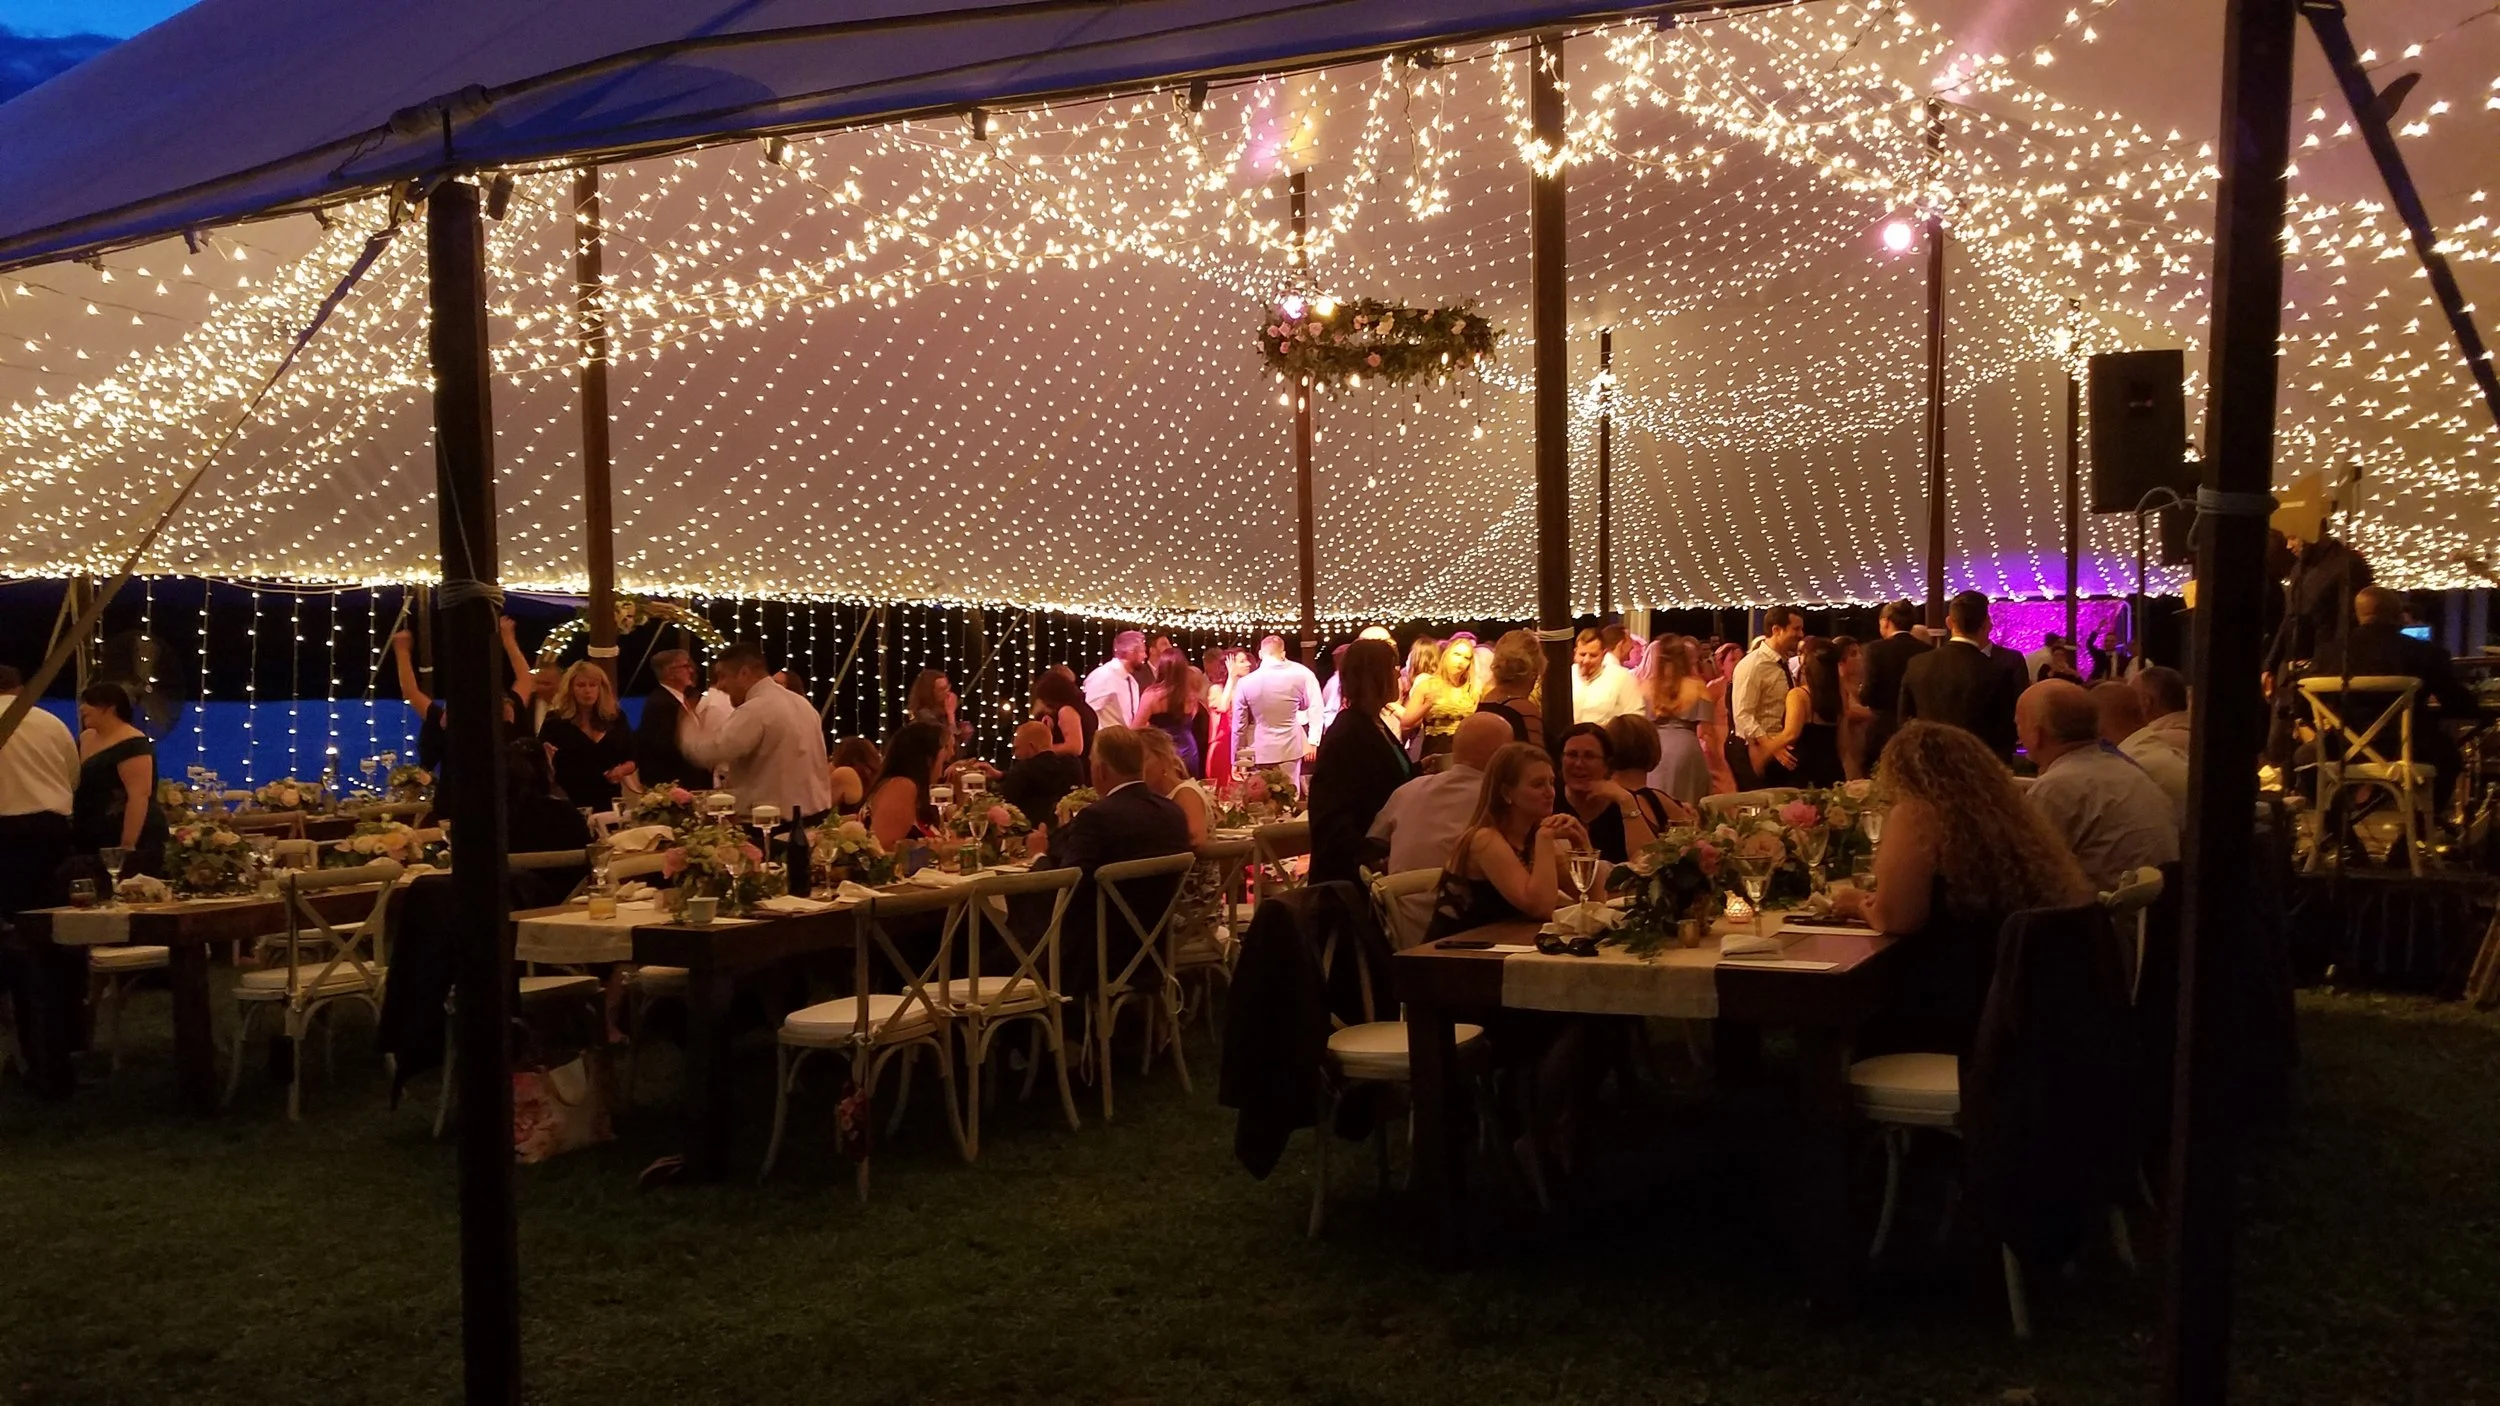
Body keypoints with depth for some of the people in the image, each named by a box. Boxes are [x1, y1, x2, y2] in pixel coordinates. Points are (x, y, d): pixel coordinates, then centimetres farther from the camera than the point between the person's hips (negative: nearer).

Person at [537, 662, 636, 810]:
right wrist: (547, 759, -25)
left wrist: (622, 769, -8)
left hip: (608, 803, 3)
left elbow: (631, 760, 13)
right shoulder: (556, 722, -3)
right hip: (571, 805, -3)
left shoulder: (615, 719, 6)